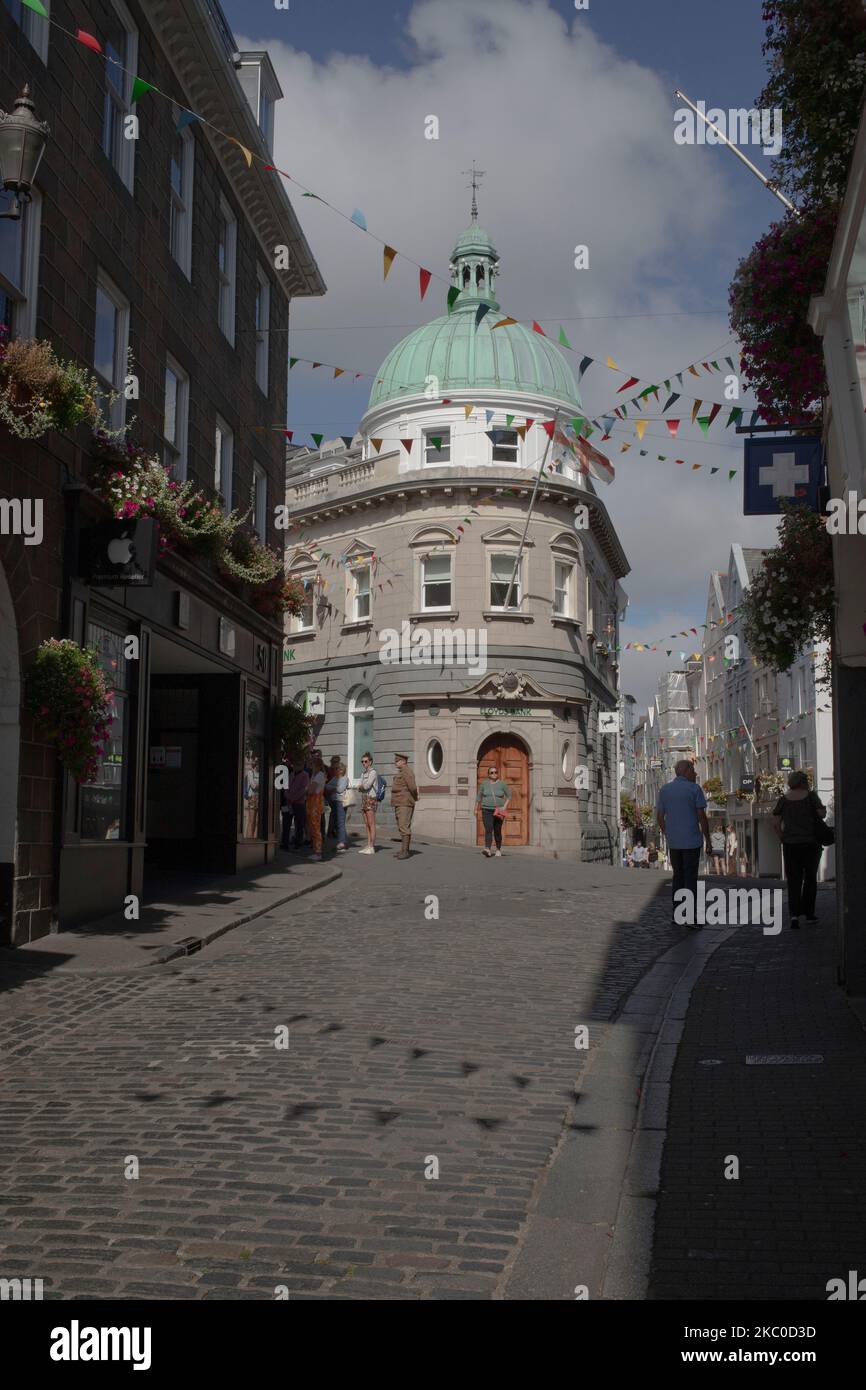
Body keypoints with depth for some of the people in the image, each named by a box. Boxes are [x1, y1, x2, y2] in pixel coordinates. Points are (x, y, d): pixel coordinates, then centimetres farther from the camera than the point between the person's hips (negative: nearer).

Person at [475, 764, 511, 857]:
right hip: (486, 810, 0)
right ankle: (487, 850, -30)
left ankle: (498, 849, 29)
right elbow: (479, 797, 12)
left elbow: (509, 796, 3)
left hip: (498, 811, 0)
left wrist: (504, 807, -9)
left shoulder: (502, 784, 0)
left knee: (497, 831, 8)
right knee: (488, 830, -17)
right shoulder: (484, 784, 3)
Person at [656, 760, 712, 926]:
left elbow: (659, 816, 8)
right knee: (691, 878, -1)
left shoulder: (664, 790, 6)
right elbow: (702, 817, -10)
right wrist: (708, 840, -3)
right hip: (691, 841, -5)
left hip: (673, 842, 5)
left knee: (678, 877, 14)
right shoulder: (694, 789, -9)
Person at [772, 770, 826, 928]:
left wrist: (783, 839, 9)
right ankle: (808, 913, 18)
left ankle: (794, 914, -11)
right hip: (811, 843, -1)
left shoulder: (783, 800, 1)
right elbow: (822, 814, -7)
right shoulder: (811, 796, -6)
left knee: (794, 880, 4)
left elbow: (775, 823, -2)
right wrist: (824, 808, 15)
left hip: (790, 844, 1)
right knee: (810, 877, 15)